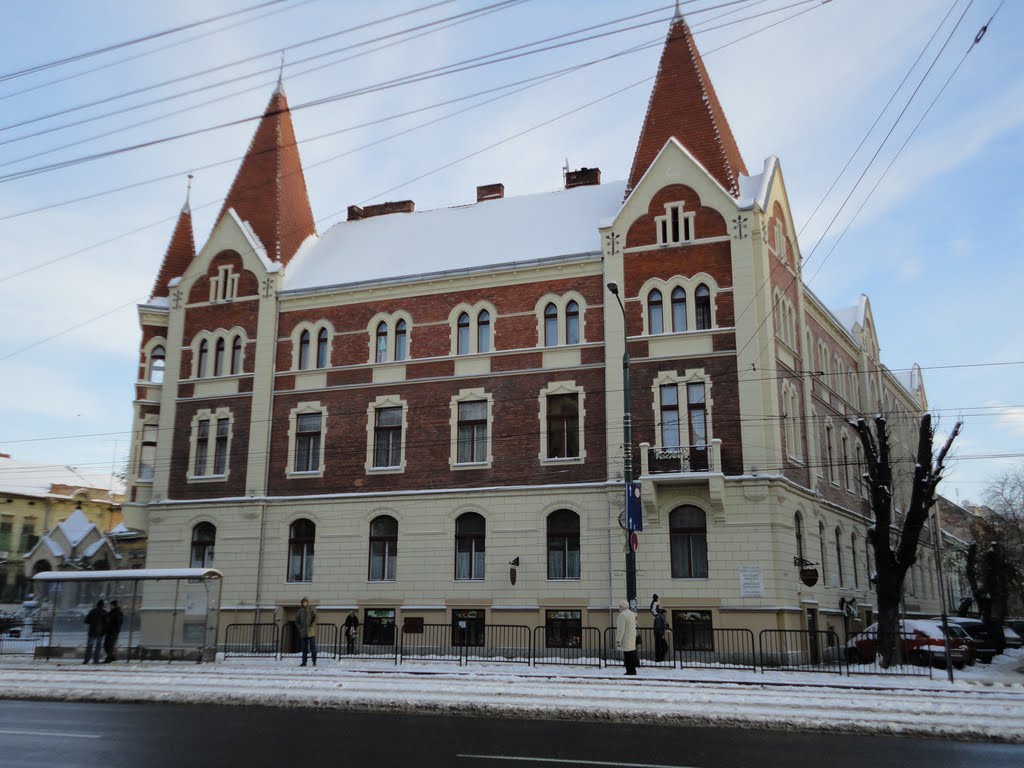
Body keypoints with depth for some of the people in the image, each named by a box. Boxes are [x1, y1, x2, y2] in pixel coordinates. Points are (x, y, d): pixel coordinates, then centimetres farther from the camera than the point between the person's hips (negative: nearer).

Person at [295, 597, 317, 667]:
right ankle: (304, 662, 11)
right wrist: (299, 627, 6)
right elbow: (296, 620, 18)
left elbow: (315, 618, -9)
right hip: (303, 633, 4)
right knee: (304, 648, 6)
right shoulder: (300, 611, 10)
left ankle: (314, 662, 1)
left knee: (312, 647, -3)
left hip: (311, 632, -4)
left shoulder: (312, 610, -1)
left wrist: (312, 626, -16)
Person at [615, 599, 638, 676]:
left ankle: (630, 671, -6)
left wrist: (618, 640, -17)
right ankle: (633, 670, 18)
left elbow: (621, 629, -19)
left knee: (627, 655, -6)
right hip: (632, 638, 9)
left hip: (626, 638, -9)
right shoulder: (632, 614, 14)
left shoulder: (622, 615, -15)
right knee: (632, 654, 13)